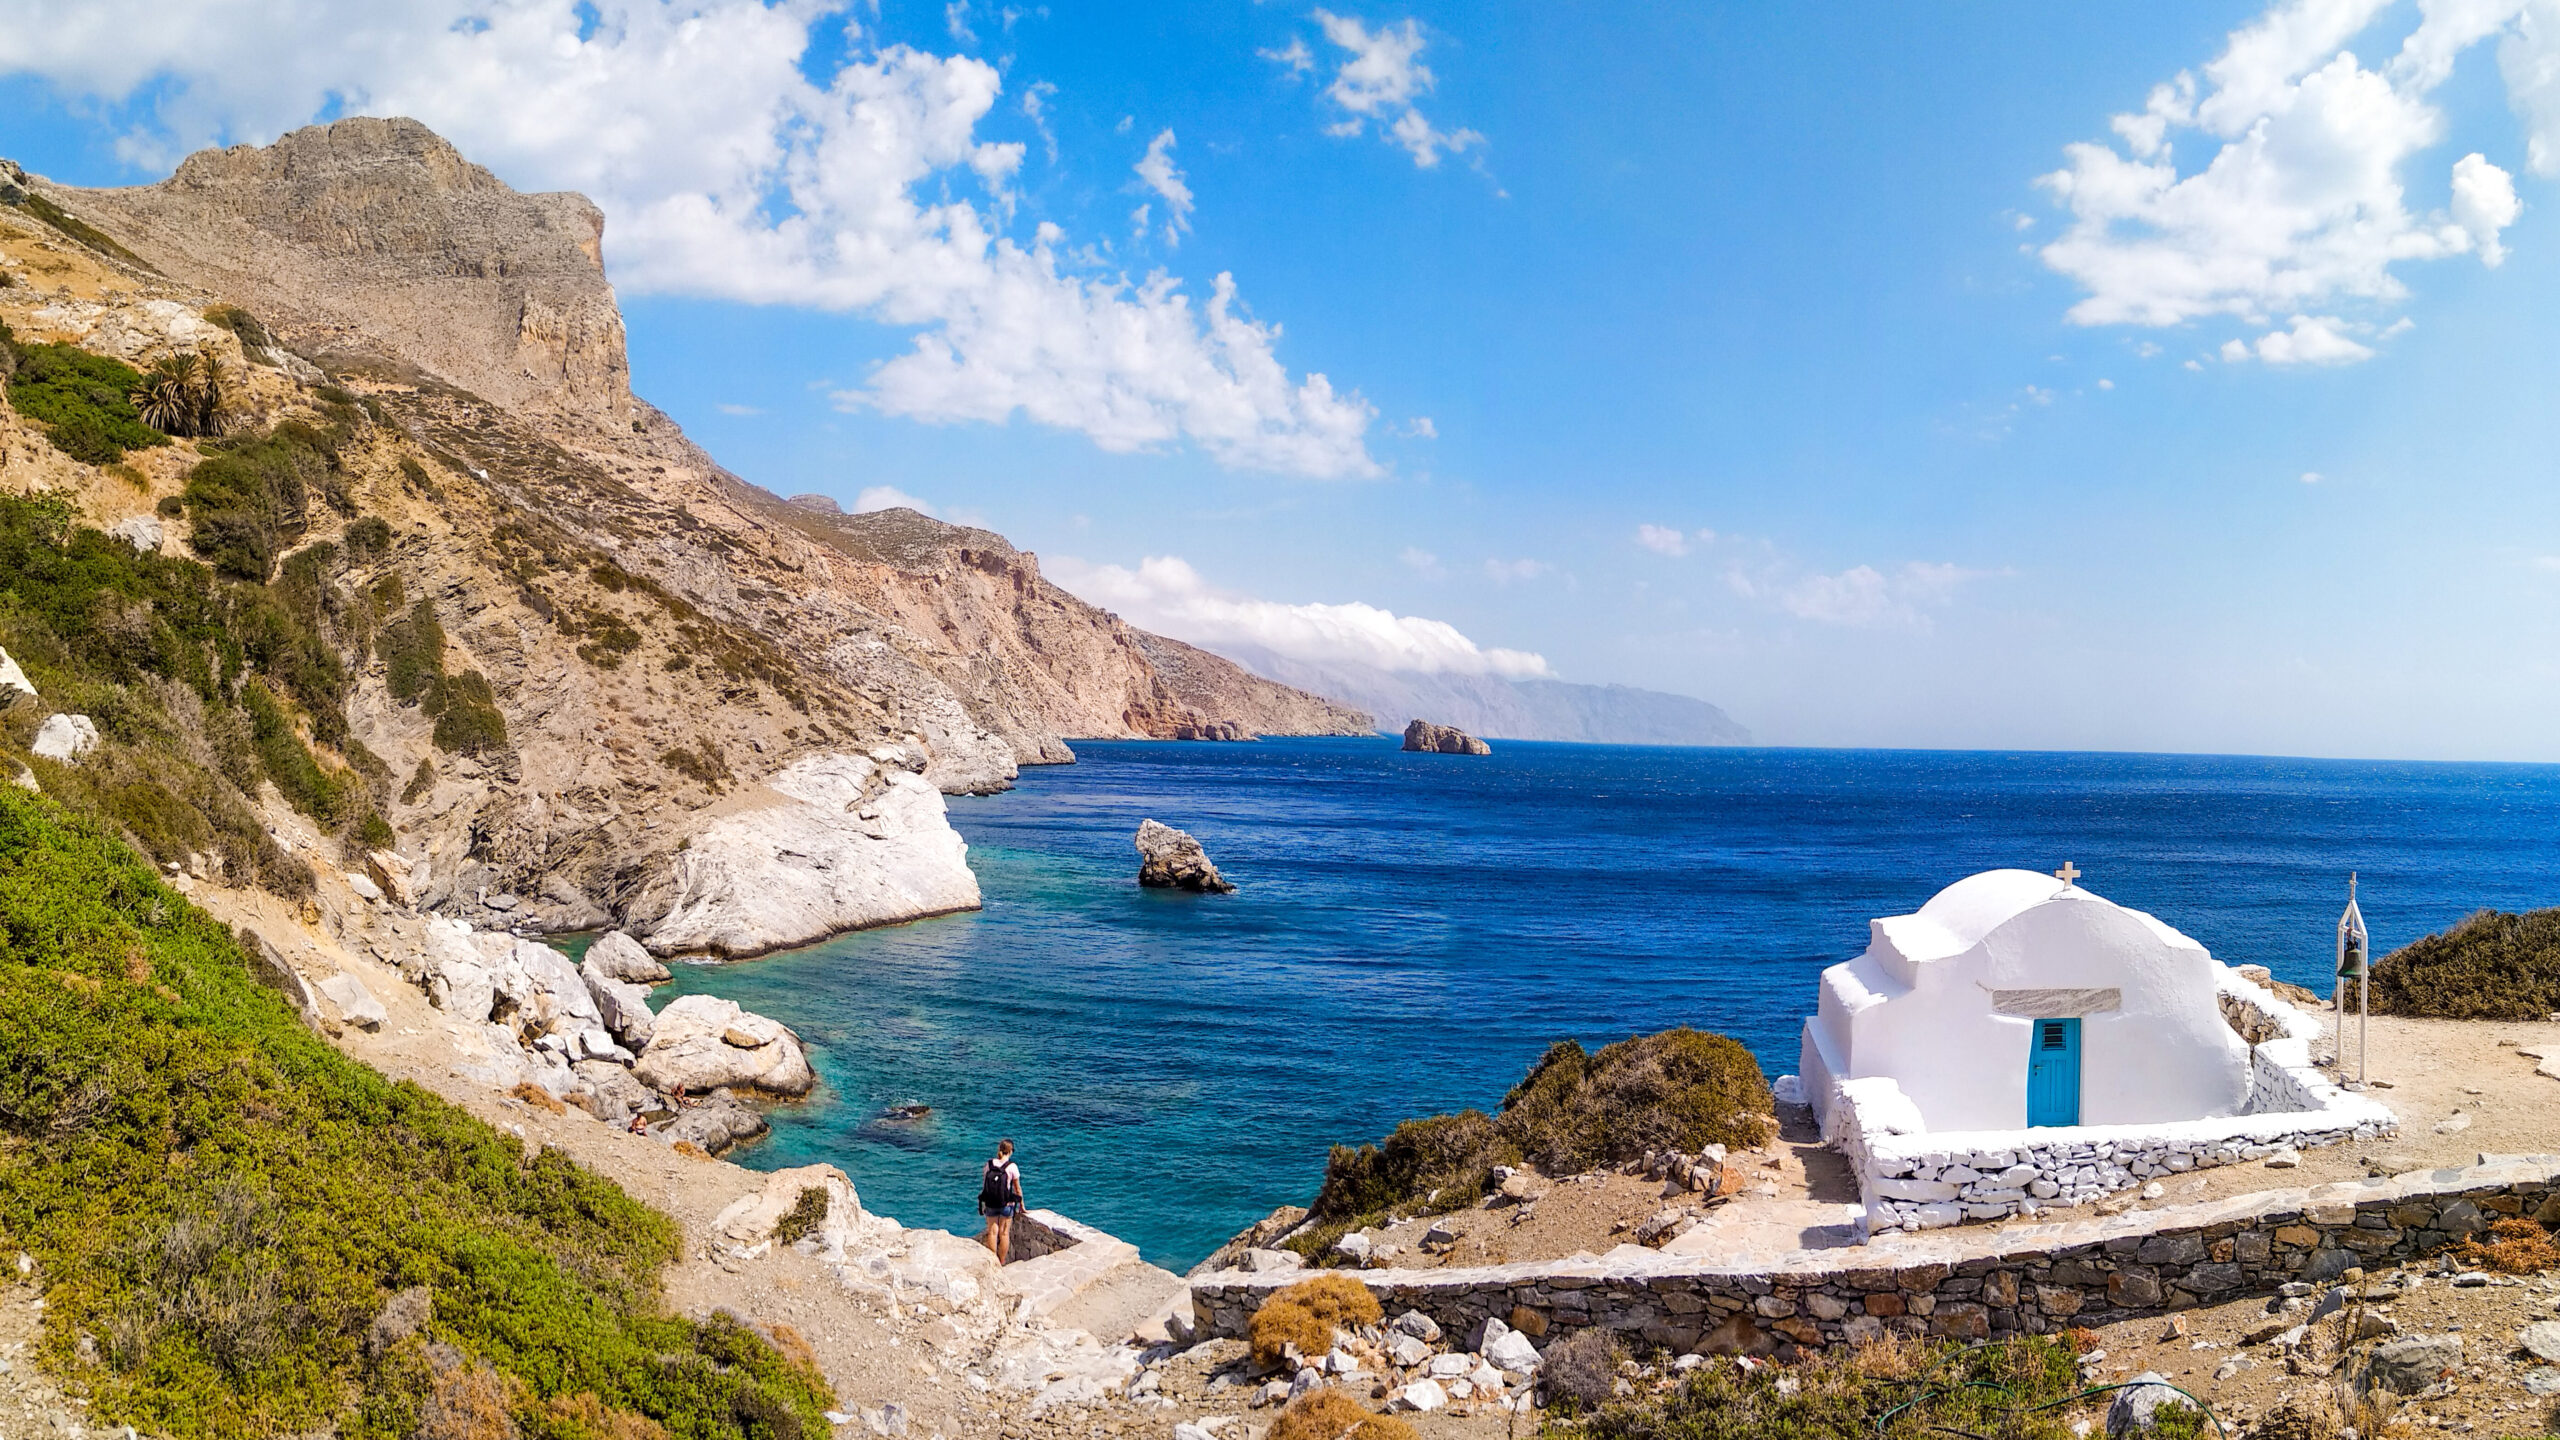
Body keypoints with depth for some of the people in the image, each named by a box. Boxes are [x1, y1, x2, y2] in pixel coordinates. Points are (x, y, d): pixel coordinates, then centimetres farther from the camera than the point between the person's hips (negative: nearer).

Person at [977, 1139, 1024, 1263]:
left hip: (990, 1205, 2)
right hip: (1007, 1205, -2)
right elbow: (1017, 1188, -4)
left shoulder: (989, 1164, -3)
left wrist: (984, 1205, 15)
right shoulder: (1012, 1167, -11)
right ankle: (1001, 1263, 13)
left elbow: (984, 1186, 4)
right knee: (1004, 1233, 7)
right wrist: (1021, 1205, 9)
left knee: (992, 1231, 9)